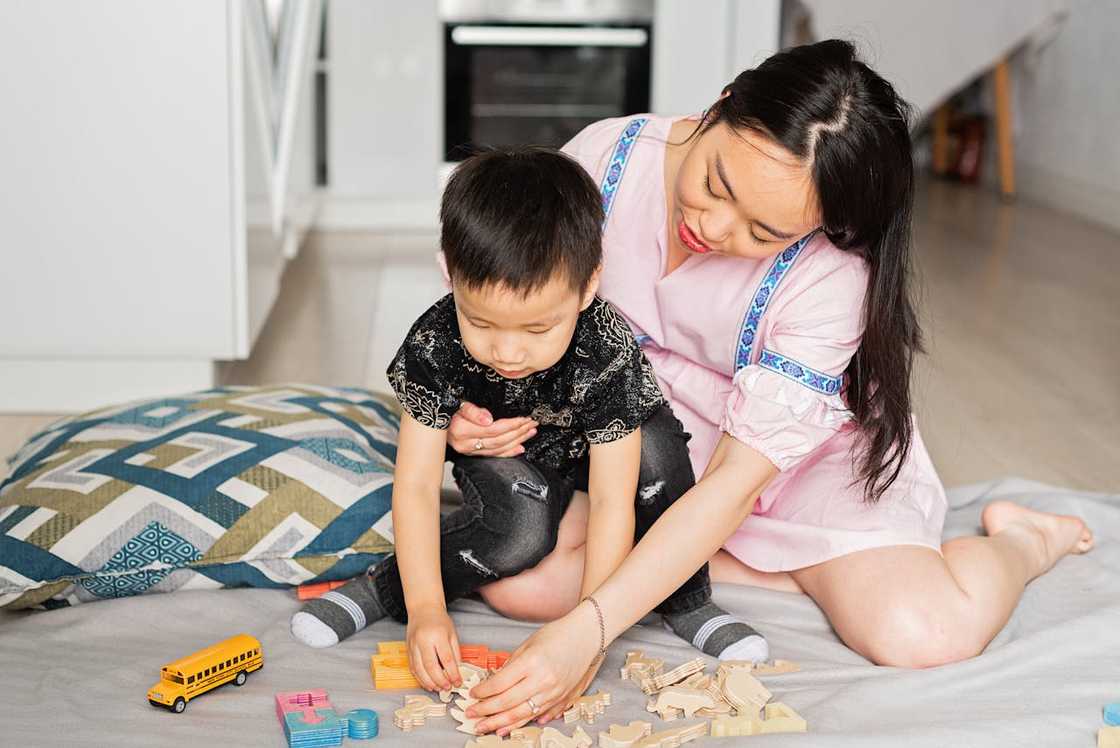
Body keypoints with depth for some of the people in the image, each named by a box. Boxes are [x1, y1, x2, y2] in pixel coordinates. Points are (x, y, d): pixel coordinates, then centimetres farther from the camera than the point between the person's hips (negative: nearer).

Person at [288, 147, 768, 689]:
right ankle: (382, 590, -13)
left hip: (587, 454, 0)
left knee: (654, 443, -33)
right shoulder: (434, 346, -32)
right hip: (501, 458, 0)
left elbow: (611, 502, -31)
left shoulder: (609, 354, -36)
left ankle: (686, 602, -13)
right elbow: (416, 485, -28)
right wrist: (426, 610, -38)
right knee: (524, 529, -33)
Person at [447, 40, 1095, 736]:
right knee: (513, 575, -24)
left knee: (921, 634, -29)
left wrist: (587, 630, -39)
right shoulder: (606, 156, -21)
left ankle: (1022, 539, 8)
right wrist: (477, 407, -26)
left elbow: (737, 481, -32)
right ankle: (796, 574, -9)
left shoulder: (833, 279, -30)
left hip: (811, 452, -4)